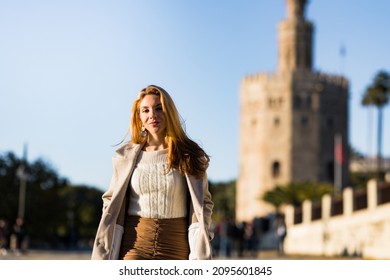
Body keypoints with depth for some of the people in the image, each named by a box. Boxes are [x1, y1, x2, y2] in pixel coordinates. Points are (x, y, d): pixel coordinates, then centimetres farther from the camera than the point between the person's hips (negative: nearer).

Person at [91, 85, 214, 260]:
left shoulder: (189, 156, 5)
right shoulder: (126, 157, 8)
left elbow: (203, 208, 3)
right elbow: (111, 208, 8)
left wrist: (200, 257, -7)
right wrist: (104, 258, 2)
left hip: (175, 247, 0)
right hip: (135, 244, 0)